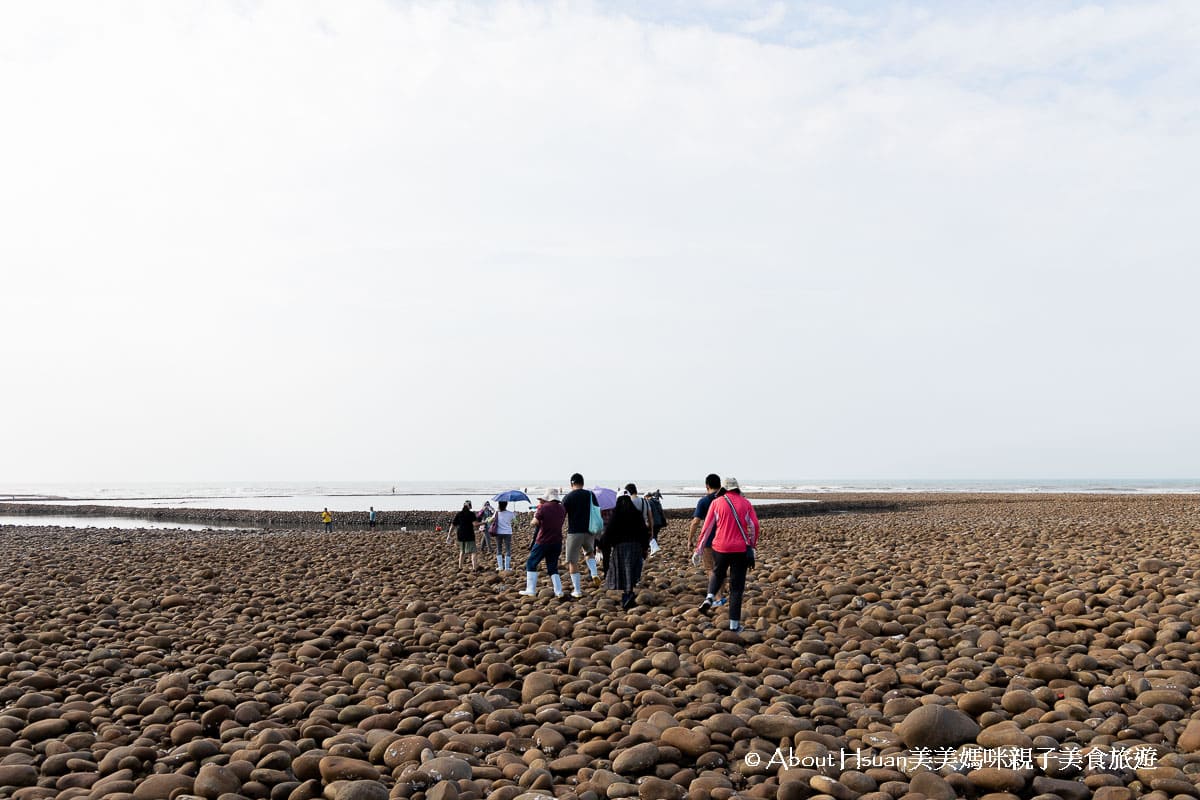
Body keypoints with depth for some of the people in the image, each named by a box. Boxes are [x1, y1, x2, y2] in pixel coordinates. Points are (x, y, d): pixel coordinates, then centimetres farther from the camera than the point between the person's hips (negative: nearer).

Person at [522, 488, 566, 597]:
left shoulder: (544, 507, -11)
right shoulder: (562, 509, 5)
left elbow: (535, 523, -13)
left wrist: (536, 514, 8)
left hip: (543, 541, -5)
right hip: (557, 542, 5)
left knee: (531, 564, 9)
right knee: (553, 567, 15)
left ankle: (531, 590, 3)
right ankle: (558, 591, 3)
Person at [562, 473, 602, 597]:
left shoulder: (568, 497, -5)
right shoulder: (591, 495, 5)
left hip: (574, 532, -4)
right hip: (589, 531, 4)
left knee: (572, 561, 5)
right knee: (589, 552, 30)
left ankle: (577, 590, 4)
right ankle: (594, 574, 6)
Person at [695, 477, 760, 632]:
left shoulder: (717, 502, 1)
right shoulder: (746, 503, 4)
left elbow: (707, 527, 1)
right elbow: (754, 525, 1)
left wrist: (699, 549, 6)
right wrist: (753, 545, 14)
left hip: (720, 548, 0)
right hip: (741, 549, 0)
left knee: (717, 573, 28)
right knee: (737, 586, 6)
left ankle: (709, 597, 3)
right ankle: (734, 623, 5)